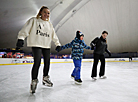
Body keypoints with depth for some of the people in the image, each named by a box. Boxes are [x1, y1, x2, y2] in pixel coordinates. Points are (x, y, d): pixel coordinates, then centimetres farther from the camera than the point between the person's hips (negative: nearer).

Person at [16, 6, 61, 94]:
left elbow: (54, 35, 20)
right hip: (36, 44, -5)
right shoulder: (34, 20, 4)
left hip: (47, 45, 6)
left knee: (47, 62, 6)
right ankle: (34, 81, 0)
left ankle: (45, 78, 25)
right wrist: (21, 38, -19)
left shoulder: (49, 24, 19)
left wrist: (58, 44, 15)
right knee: (37, 62, -15)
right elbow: (26, 29, -6)